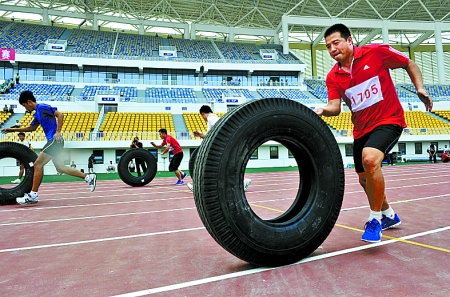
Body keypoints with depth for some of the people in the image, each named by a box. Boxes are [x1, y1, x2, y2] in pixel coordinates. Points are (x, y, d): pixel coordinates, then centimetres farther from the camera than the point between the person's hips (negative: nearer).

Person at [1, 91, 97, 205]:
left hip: (55, 140, -10)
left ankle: (33, 195, -5)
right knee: (60, 168, 11)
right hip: (53, 141, 10)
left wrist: (58, 132, -21)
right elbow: (31, 128, 34)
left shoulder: (42, 107, -6)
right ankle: (88, 177, 11)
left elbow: (60, 115, -16)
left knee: (37, 165, -8)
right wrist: (13, 129, 33)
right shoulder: (37, 113, 21)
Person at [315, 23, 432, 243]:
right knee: (365, 178, 13)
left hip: (388, 120, -5)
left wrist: (420, 88, -7)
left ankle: (375, 218, -12)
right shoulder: (333, 77, 0)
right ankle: (389, 215, 41)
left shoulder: (377, 52, -9)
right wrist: (322, 110, -32)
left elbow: (410, 65, 4)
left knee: (370, 159, -32)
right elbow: (335, 107, -12)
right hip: (361, 129, 6)